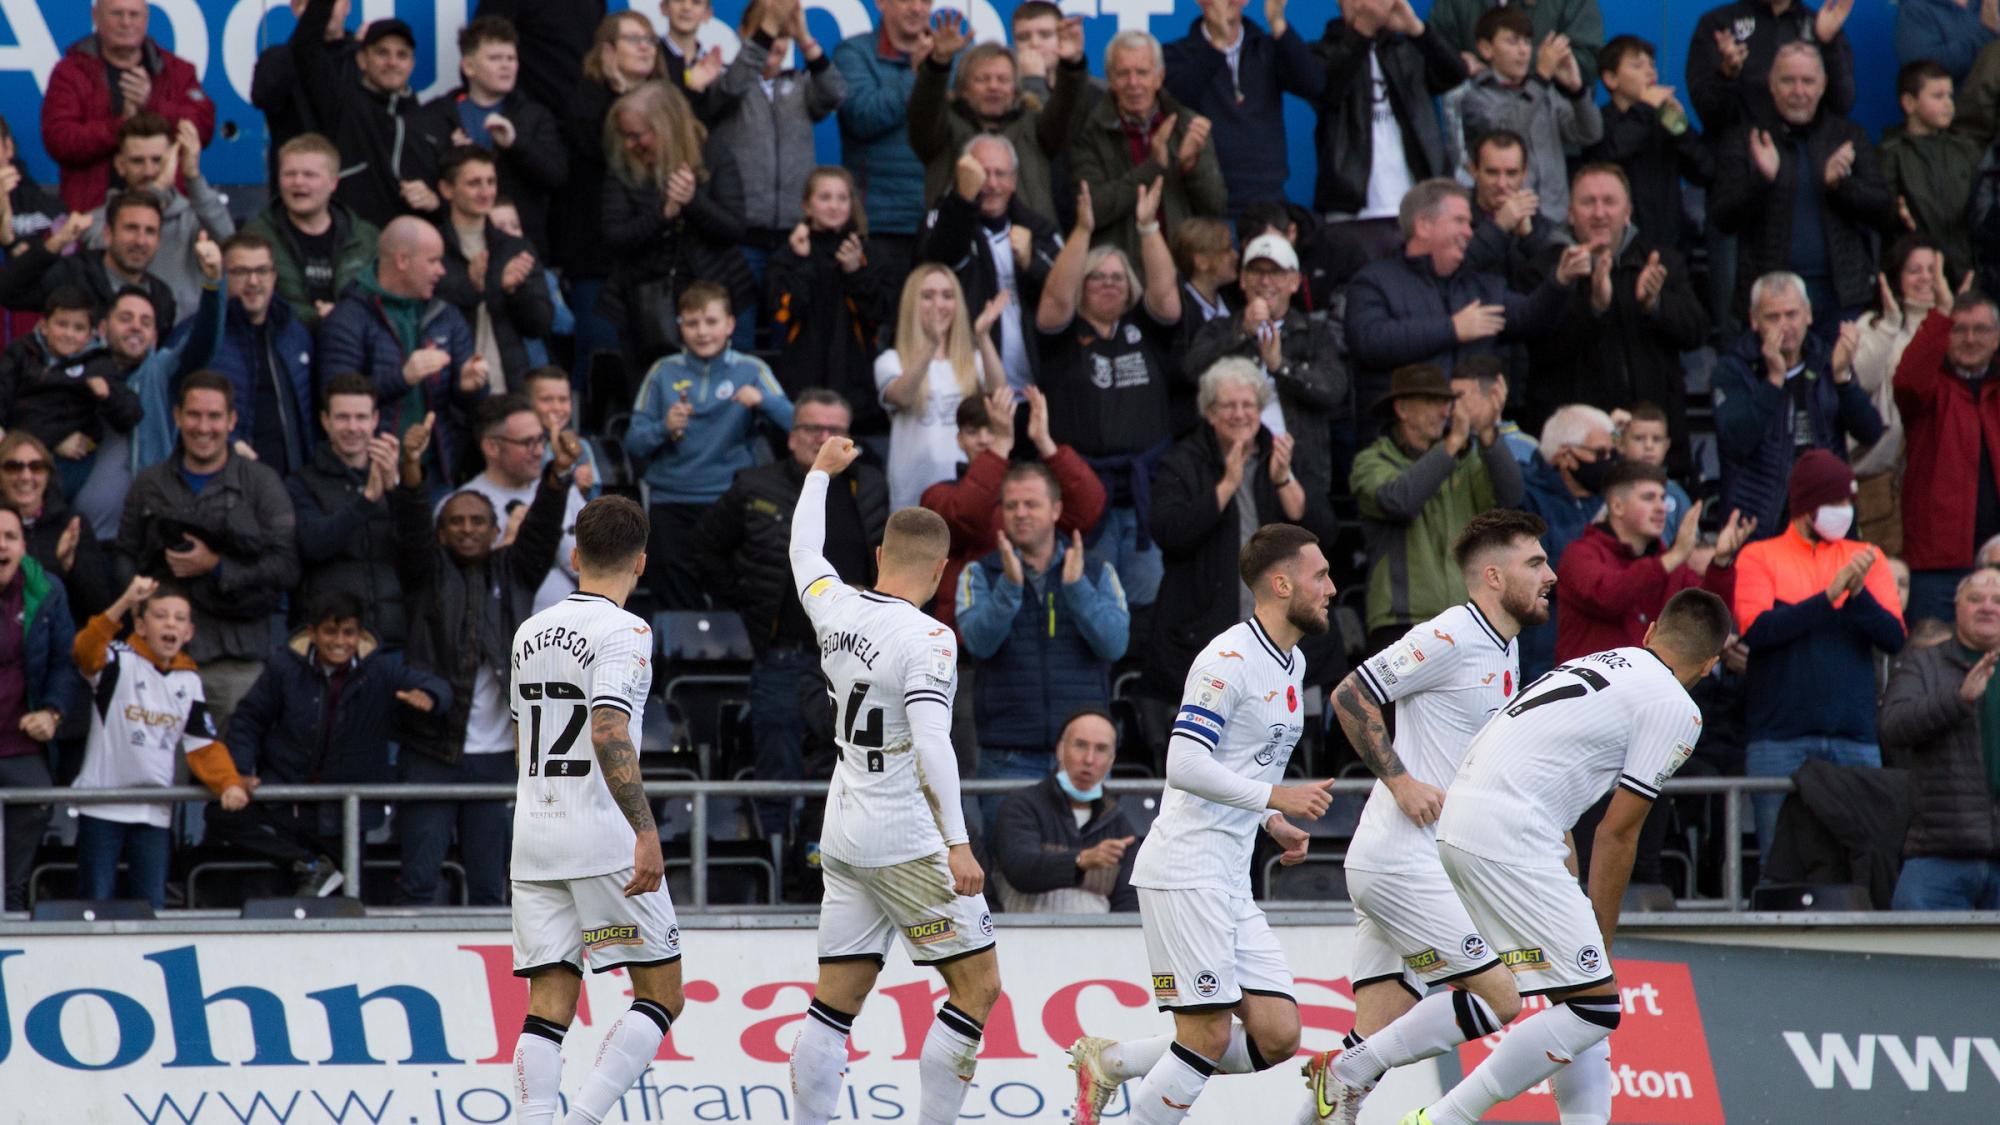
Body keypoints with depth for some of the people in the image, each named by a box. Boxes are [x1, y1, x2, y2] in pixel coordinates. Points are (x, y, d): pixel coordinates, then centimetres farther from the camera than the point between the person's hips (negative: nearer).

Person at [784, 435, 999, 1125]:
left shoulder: (836, 609, 4)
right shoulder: (927, 640, -16)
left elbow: (804, 551, 25)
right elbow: (932, 744, -25)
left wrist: (821, 473, 41)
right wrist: (957, 844, -26)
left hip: (843, 837, 8)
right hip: (909, 842, -8)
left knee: (836, 1000, 8)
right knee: (978, 987, -1)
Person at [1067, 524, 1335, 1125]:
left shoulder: (1292, 664, 16)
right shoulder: (1229, 660, -13)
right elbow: (1185, 764, -21)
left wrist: (1275, 824, 15)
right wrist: (1274, 797, -21)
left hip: (1231, 882, 9)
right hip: (1185, 871, -9)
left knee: (1277, 1035, 2)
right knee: (1209, 1035, -11)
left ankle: (1109, 1063, 14)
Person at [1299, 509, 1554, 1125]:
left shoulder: (1505, 650, 18)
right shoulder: (1448, 638, -12)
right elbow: (1352, 696, -13)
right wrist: (1401, 781, -17)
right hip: (1403, 860, -9)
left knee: (1380, 1040, 4)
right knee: (1499, 999, -10)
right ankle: (1347, 1072, -7)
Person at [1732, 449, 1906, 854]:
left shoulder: (1866, 558, 14)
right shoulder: (1760, 557, 7)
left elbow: (1894, 638, 4)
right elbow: (1755, 629, -10)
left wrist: (1858, 593, -13)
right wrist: (1829, 596, -13)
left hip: (1855, 739, 2)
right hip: (1780, 739, -2)